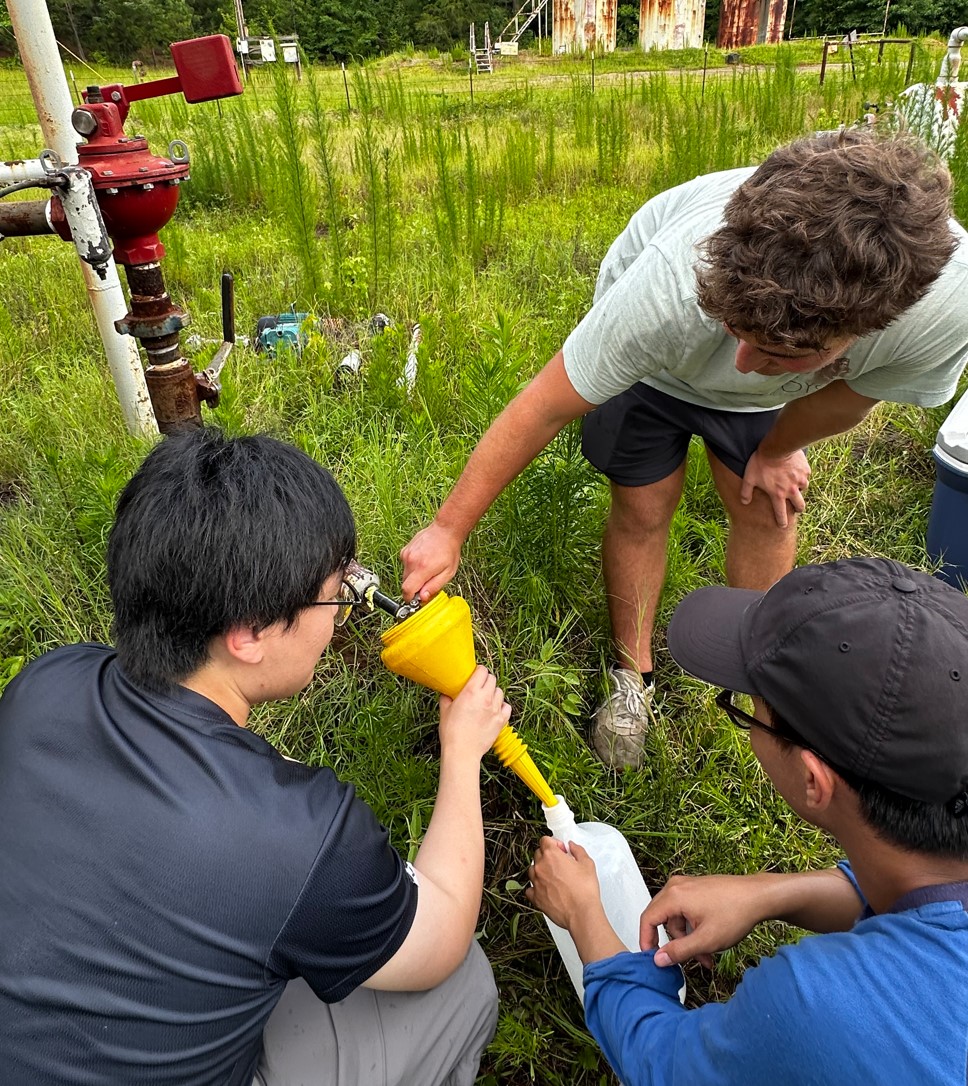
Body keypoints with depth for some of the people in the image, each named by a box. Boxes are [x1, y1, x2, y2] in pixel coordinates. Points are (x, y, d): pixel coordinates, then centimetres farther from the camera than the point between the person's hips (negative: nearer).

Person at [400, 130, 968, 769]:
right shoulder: (671, 284, -47)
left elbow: (854, 388, -15)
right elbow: (544, 409, -37)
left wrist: (776, 449, 3)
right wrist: (448, 532, -30)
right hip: (650, 358, -2)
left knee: (767, 512, 3)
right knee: (643, 509, -3)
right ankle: (633, 678, 22)